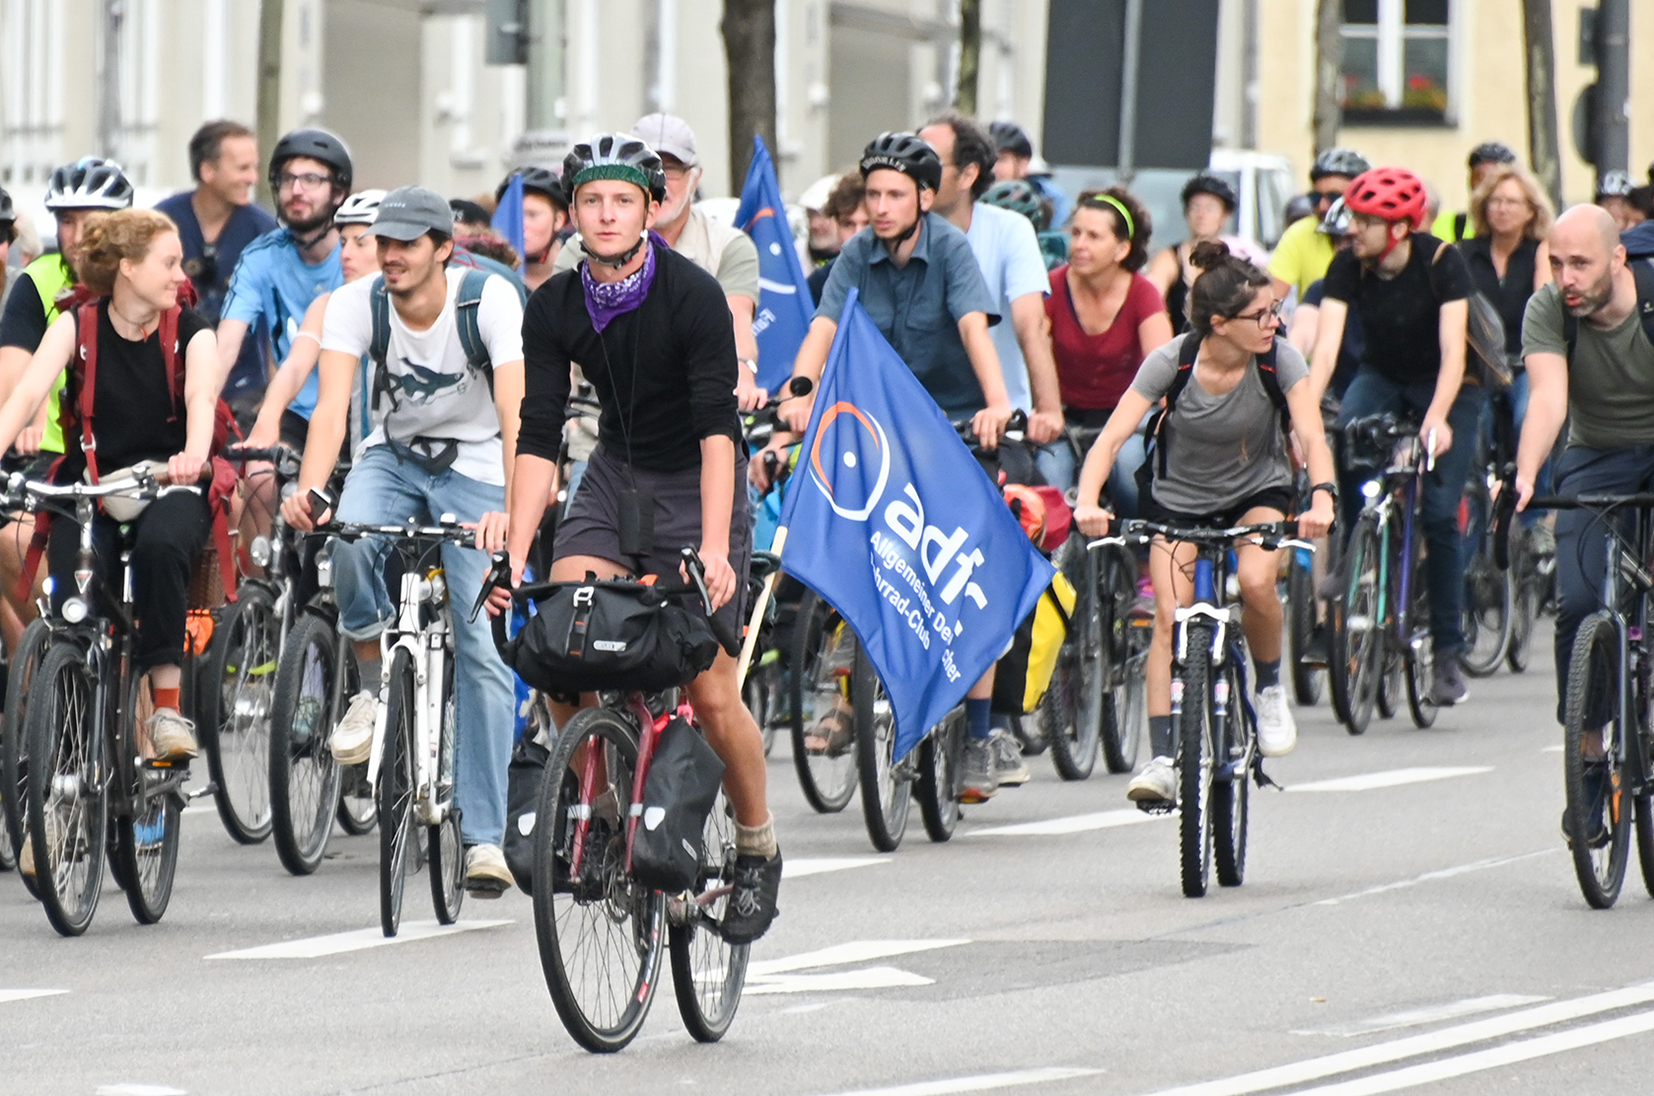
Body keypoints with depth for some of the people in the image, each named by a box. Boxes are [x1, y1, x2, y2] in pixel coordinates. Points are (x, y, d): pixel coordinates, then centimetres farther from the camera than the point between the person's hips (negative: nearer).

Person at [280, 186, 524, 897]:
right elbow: (332, 404, -28)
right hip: (393, 457, 2)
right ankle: (375, 682, -7)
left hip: (474, 469, -2)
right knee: (350, 542, -34)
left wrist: (510, 509, -48)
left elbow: (515, 411, -33)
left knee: (480, 650, -10)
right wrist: (308, 490, -47)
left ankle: (484, 835, -5)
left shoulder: (491, 300, -23)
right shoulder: (356, 304, -16)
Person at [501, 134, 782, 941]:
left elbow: (717, 428, -28)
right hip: (615, 477, 4)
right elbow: (538, 439, -10)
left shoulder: (693, 296, -21)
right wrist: (514, 561, -19)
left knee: (712, 694, -9)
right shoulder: (555, 308, -9)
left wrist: (714, 550, -38)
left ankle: (758, 849, 13)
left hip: (698, 483, -4)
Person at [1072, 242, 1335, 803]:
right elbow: (1112, 437, -27)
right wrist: (1088, 500, -45)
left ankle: (1270, 689, -2)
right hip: (1179, 499, 0)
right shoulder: (1171, 362, -22)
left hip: (1258, 491, 0)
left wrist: (1321, 497, -49)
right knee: (1170, 618, -17)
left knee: (1256, 581, -29)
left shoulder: (1280, 359, -20)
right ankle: (1163, 758, -15)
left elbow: (1312, 436, -28)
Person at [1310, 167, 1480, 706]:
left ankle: (1448, 651, -4)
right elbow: (1326, 345, -25)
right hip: (1381, 377, 3)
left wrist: (1437, 418, -47)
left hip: (1445, 386, -2)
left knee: (1439, 512, -14)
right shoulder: (1348, 267, -17)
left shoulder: (1442, 261, -24)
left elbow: (1453, 350, -31)